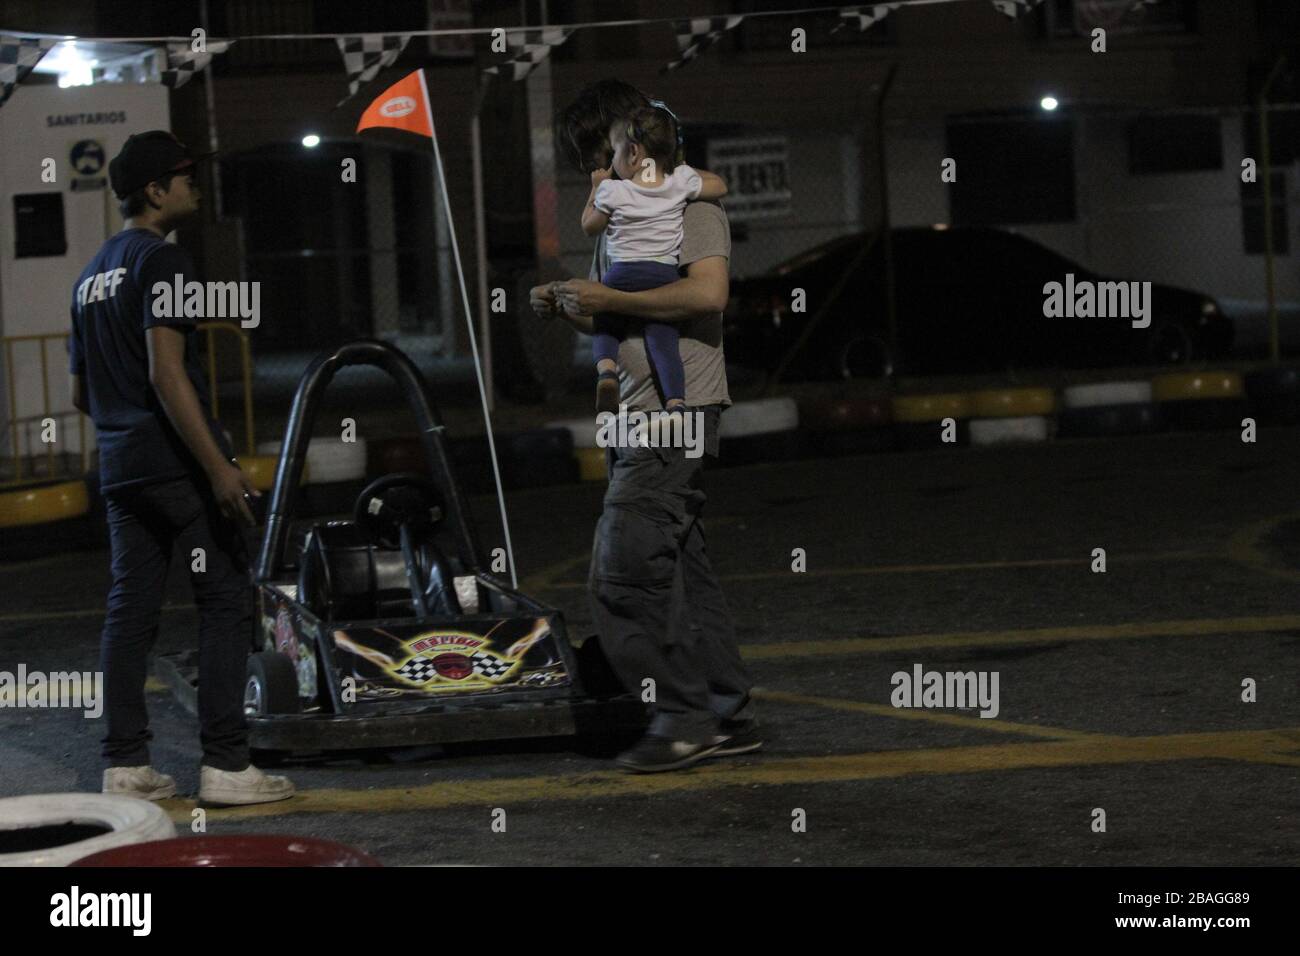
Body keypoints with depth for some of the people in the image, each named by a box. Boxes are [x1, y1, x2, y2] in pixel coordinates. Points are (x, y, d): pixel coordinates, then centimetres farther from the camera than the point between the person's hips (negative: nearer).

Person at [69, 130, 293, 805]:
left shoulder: (90, 276, 18)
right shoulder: (160, 261, -10)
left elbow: (80, 393, 21)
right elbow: (167, 372, -20)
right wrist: (218, 465, -22)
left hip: (120, 466, 9)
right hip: (177, 464, -9)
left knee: (129, 610, 8)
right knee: (226, 601, -4)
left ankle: (125, 765, 8)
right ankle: (224, 764, -7)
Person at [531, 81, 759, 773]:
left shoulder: (688, 200, -7)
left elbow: (707, 293, -21)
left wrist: (610, 300, -15)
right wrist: (566, 307, 7)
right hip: (634, 417, 9)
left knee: (625, 569, -13)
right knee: (678, 570, 9)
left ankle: (682, 717, -8)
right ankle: (729, 716, 13)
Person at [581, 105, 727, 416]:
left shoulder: (612, 192, -7)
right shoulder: (680, 183, -1)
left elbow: (590, 226, 10)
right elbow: (720, 187, 15)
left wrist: (596, 189, 21)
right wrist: (689, 172, 27)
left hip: (621, 275, -2)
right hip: (665, 274, 2)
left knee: (605, 329, 18)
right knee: (662, 340, 2)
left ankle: (606, 368, -12)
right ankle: (676, 402, -17)